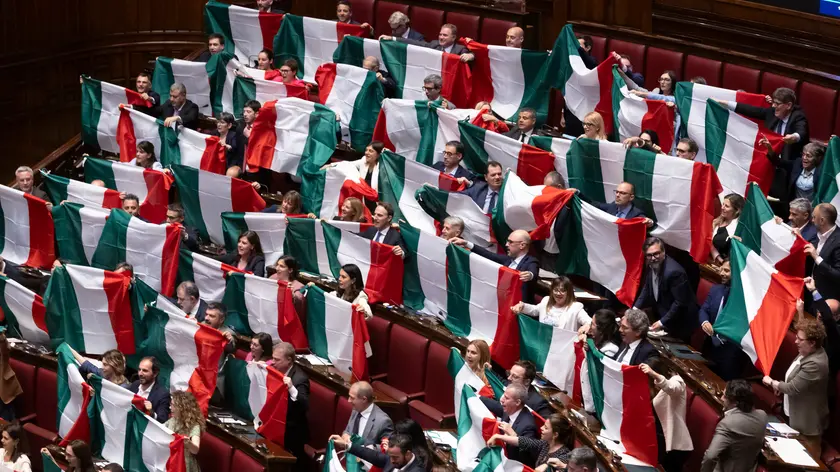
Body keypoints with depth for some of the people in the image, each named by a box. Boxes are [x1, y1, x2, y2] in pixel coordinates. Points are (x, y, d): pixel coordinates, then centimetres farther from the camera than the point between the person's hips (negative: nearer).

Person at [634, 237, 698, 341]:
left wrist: (663, 322, -24)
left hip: (679, 321, -8)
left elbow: (680, 302, -26)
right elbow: (647, 289, 10)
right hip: (661, 315, 8)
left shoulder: (674, 271, -29)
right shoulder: (652, 265, -4)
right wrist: (635, 308, -3)